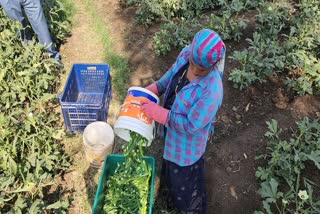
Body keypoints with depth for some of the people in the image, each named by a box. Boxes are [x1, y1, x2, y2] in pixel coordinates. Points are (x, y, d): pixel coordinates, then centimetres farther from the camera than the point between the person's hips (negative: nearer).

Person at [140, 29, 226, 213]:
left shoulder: (212, 91, -41)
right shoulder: (186, 53, -19)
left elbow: (190, 125, -30)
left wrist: (159, 113, -29)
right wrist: (154, 89, -8)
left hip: (187, 143, -7)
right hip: (172, 131, 7)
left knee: (185, 182, 21)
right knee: (171, 165, 38)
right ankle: (170, 184, 71)